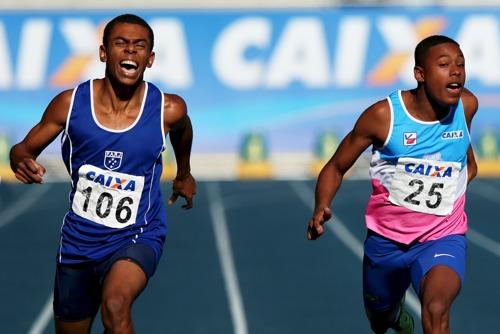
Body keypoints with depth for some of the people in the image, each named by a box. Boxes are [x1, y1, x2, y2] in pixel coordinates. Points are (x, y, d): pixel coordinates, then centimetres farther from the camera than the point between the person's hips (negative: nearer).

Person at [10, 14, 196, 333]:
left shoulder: (168, 109, -13)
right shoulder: (71, 103, -13)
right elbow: (23, 149, -2)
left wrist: (184, 173, 30)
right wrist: (23, 162, -26)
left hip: (137, 237, -3)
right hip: (79, 238, 3)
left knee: (116, 306, -33)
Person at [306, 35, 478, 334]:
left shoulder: (467, 105, -10)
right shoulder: (383, 115, -18)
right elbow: (336, 167, -8)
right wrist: (321, 208, -24)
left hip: (443, 237, -1)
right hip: (386, 236, 1)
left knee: (436, 310, -32)